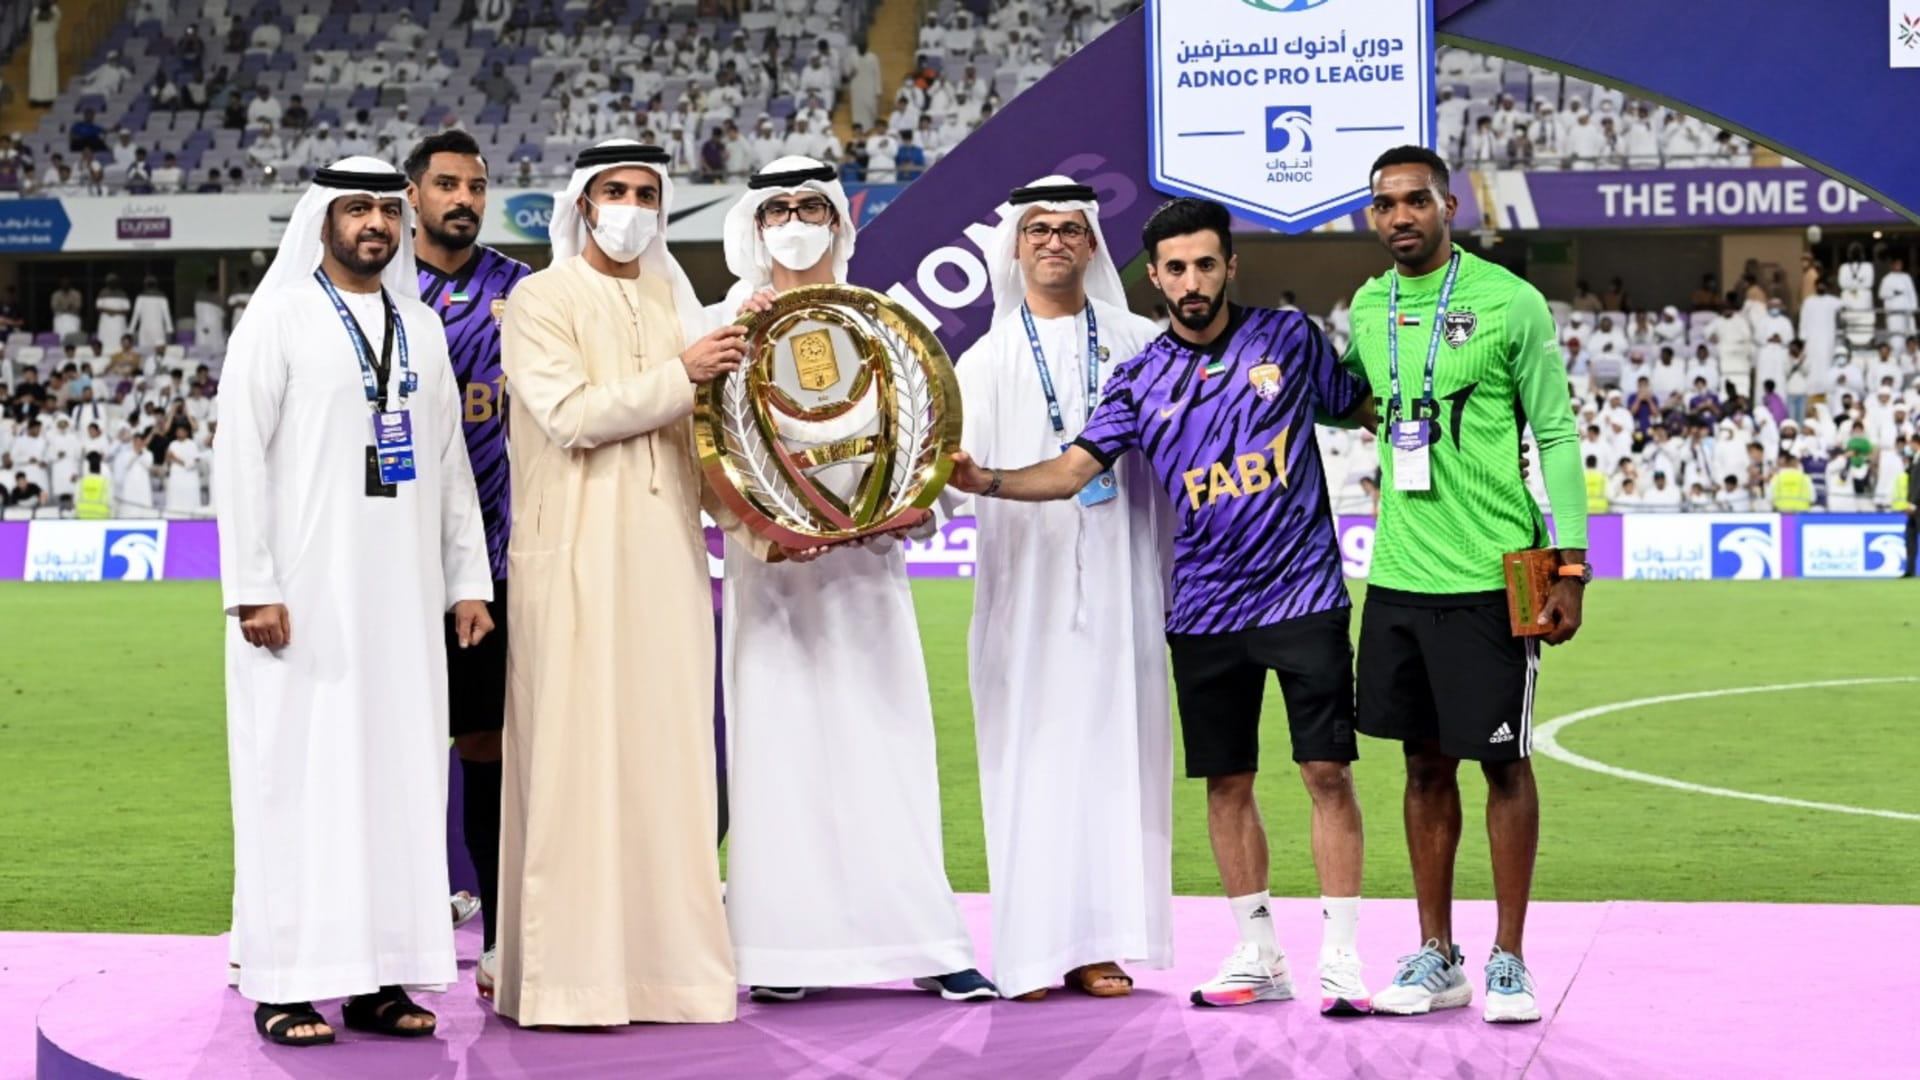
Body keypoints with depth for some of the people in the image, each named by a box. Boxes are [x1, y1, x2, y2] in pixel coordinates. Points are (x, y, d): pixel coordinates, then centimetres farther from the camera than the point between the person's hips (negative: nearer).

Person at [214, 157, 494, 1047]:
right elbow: (239, 455, -6)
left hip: (402, 594, 5)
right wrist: (252, 588, -13)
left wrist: (468, 579, 9)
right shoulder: (279, 318, -1)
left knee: (399, 767, 4)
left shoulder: (422, 328, 15)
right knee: (299, 770, -4)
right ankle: (287, 982, 0)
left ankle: (381, 976, 10)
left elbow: (451, 461, 16)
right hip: (306, 592, -5)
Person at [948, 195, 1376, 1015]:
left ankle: (1342, 955, 2)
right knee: (1226, 784, 8)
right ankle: (1258, 956, 19)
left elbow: (1368, 409, 12)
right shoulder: (1142, 379, 4)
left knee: (1327, 772, -5)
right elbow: (1075, 468, -4)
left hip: (1303, 594, -2)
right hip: (1204, 610, 3)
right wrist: (986, 481, -19)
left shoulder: (1290, 338, 1)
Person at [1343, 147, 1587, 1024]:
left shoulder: (1510, 302, -7)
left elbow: (1557, 436, -5)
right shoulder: (1366, 309, 8)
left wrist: (1569, 564, -9)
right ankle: (1436, 957, 18)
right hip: (1398, 577, 5)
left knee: (1502, 760, 2)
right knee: (1426, 760, 10)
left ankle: (1508, 959, 10)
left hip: (1489, 577, -5)